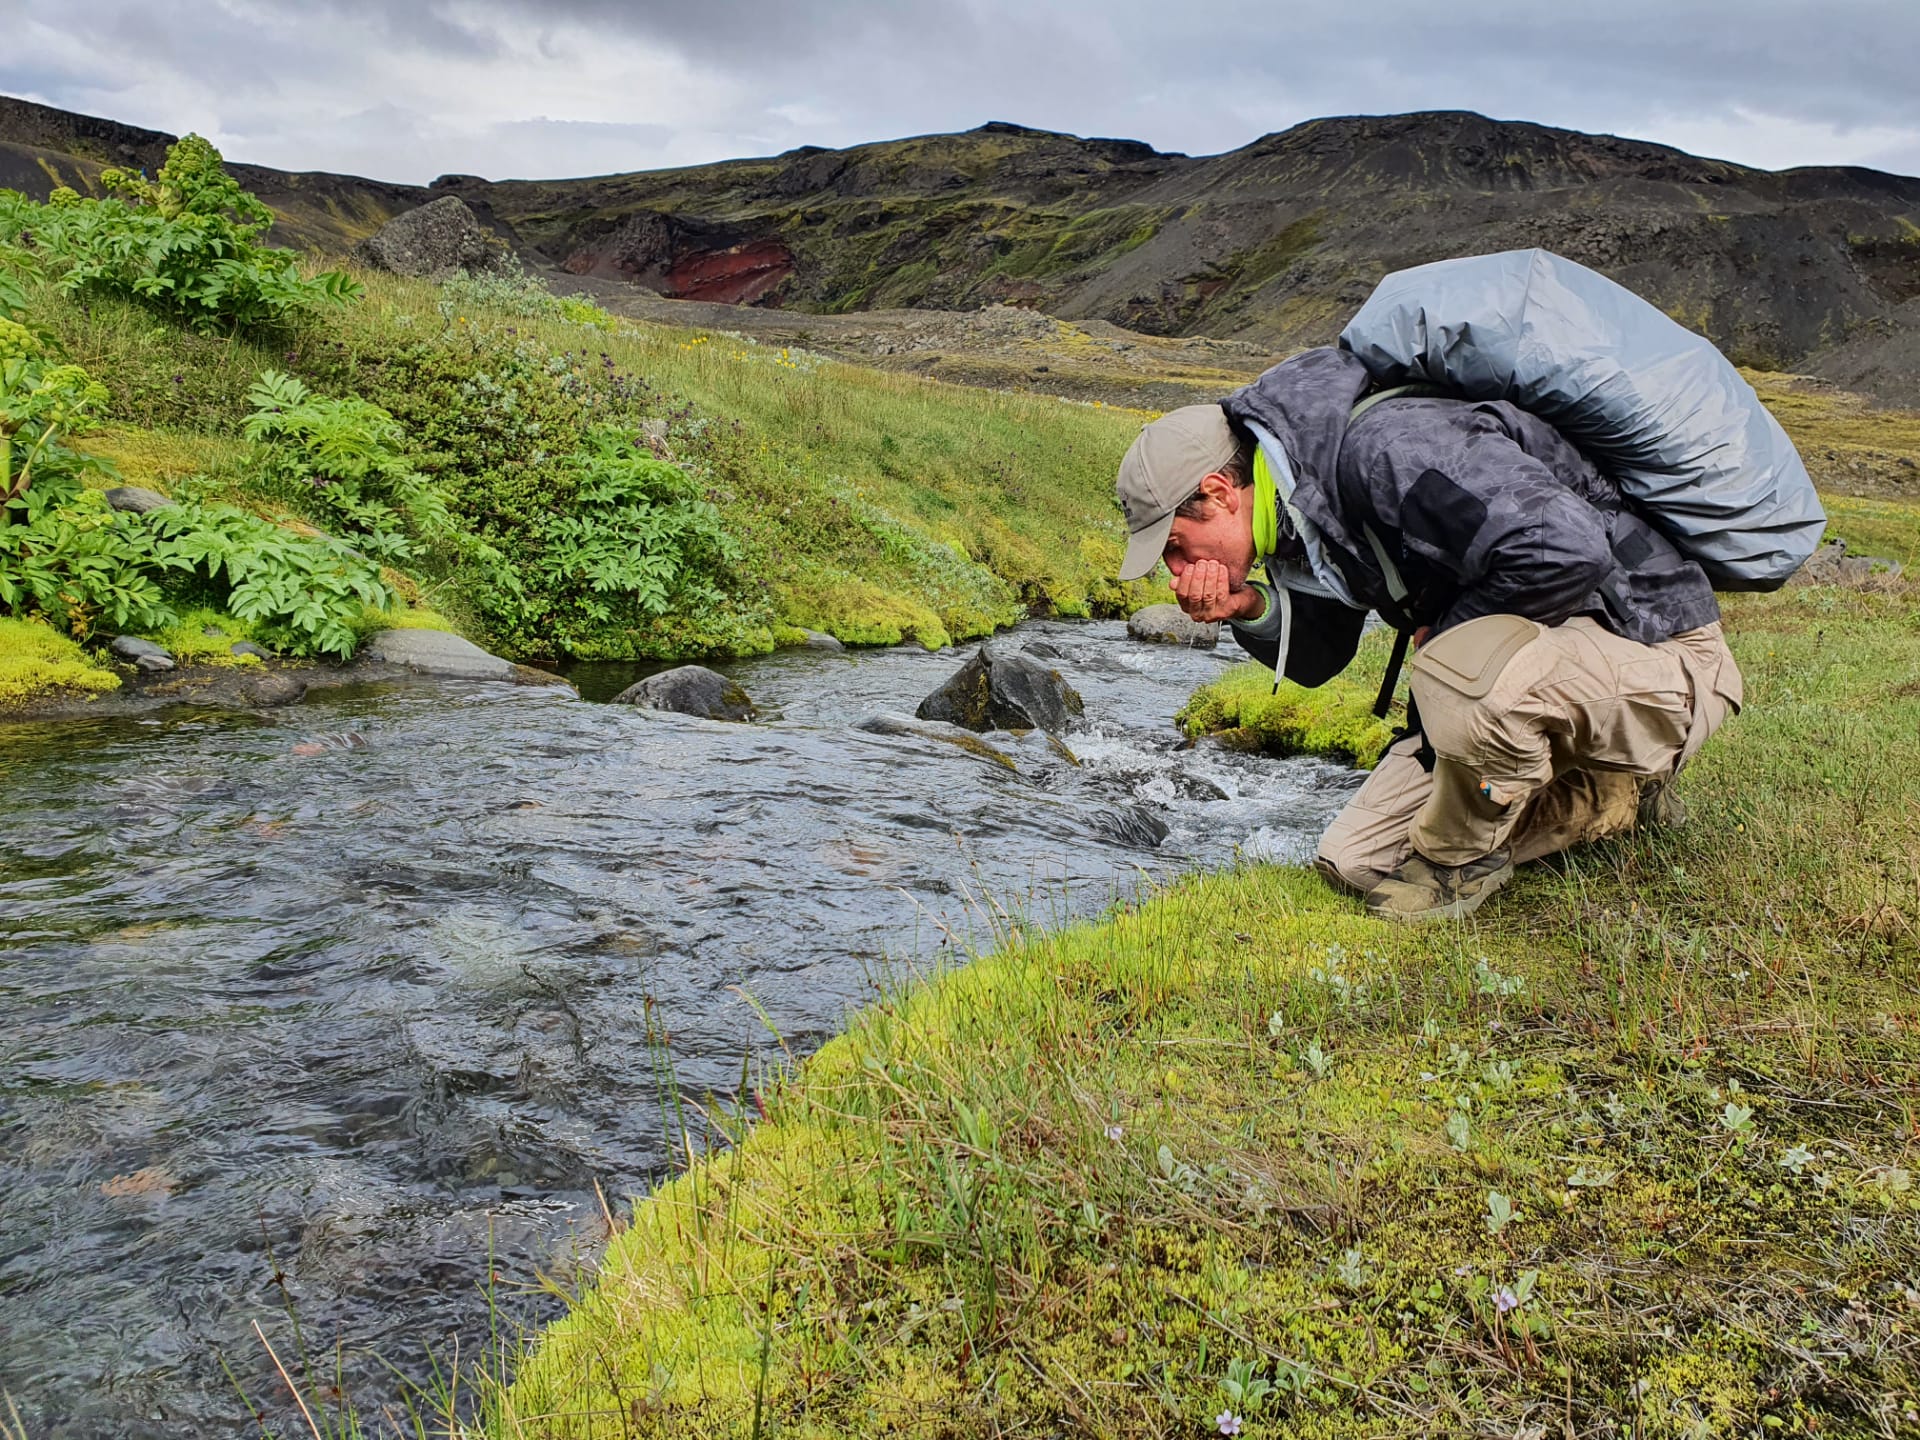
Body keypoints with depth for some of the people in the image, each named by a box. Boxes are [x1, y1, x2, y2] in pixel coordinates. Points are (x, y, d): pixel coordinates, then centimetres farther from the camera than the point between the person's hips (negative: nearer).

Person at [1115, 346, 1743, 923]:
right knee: (1355, 862, 5)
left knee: (1474, 676, -42)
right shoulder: (1300, 495, 3)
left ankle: (1455, 858, -9)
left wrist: (1444, 633, -20)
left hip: (1659, 657, -9)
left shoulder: (1386, 445, -27)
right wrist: (1252, 611, -10)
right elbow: (1316, 660, 11)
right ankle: (1611, 800, 14)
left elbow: (1566, 549, -37)